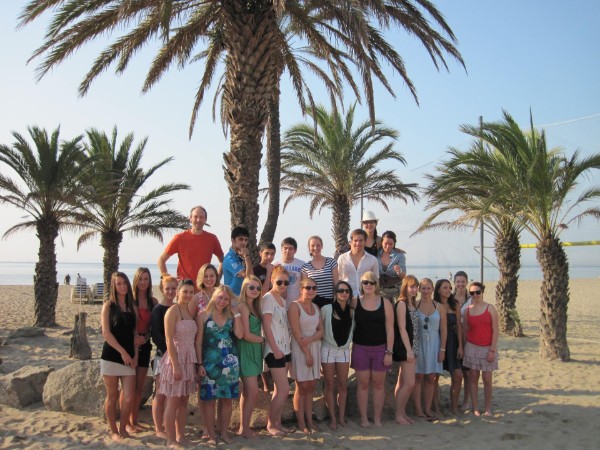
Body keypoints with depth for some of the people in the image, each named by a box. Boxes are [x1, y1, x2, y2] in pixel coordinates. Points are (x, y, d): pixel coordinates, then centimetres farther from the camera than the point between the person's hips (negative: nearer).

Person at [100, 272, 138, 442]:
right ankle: (113, 431, 19)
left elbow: (135, 333, 11)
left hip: (128, 358, 3)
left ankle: (123, 428, 17)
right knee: (112, 395, 5)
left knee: (129, 397, -2)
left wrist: (135, 355, -1)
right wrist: (122, 351, -14)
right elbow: (106, 333, -9)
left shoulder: (132, 307, 10)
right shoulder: (108, 306, -1)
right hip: (111, 356, -3)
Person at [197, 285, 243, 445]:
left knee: (227, 398, 8)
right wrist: (200, 364, -9)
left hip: (230, 361, 4)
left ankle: (224, 431, 21)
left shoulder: (230, 315, 9)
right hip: (210, 362, -3)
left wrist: (236, 314, -4)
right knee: (209, 398, 2)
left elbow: (239, 335, -4)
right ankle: (211, 433, 15)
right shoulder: (203, 315, -3)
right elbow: (198, 341, -4)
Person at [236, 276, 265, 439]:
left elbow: (256, 331, 11)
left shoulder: (254, 306, 12)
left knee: (247, 392, 12)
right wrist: (262, 339, -3)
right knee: (253, 393, -6)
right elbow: (246, 335, -17)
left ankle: (243, 427, 20)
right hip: (246, 352, -8)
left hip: (255, 352, 8)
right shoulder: (243, 306, -14)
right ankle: (244, 428, 7)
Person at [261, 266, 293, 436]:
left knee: (279, 389, 12)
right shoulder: (268, 298, -10)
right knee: (284, 390, -8)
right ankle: (270, 424, 6)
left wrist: (287, 348, 8)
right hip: (274, 351, -8)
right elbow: (266, 326, -15)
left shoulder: (283, 300, 14)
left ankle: (277, 423, 20)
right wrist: (275, 349, -17)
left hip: (285, 349, 8)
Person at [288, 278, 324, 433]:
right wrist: (307, 352, -13)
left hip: (315, 346, 6)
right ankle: (301, 423, 6)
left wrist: (308, 340, -13)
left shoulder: (316, 307, 12)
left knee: (311, 386, 8)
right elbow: (297, 333, -13)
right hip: (300, 349, -6)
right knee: (302, 386, -2)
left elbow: (321, 331, 5)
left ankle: (309, 420, 16)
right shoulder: (295, 306, -8)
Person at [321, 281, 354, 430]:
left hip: (344, 350, 3)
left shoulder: (352, 311, 1)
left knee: (343, 384, 5)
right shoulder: (326, 309, -9)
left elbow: (353, 330, 11)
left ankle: (341, 416, 15)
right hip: (328, 350, -3)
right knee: (330, 384, 3)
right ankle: (332, 417, 11)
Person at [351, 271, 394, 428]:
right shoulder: (355, 302, -1)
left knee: (378, 384, 7)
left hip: (380, 349, 0)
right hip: (360, 348, 0)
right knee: (363, 384, 5)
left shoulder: (385, 303, -1)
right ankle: (363, 418, 15)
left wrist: (389, 352, -5)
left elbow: (390, 329, -2)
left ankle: (377, 418, 18)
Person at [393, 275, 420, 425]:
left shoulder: (413, 304, 14)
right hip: (404, 348, -8)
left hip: (412, 347, 8)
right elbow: (402, 328, -15)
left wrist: (413, 350, 10)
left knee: (402, 383, 12)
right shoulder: (402, 304, -10)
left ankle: (402, 412, 19)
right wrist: (408, 350, -17)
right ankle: (398, 414, 3)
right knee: (410, 383, -8)